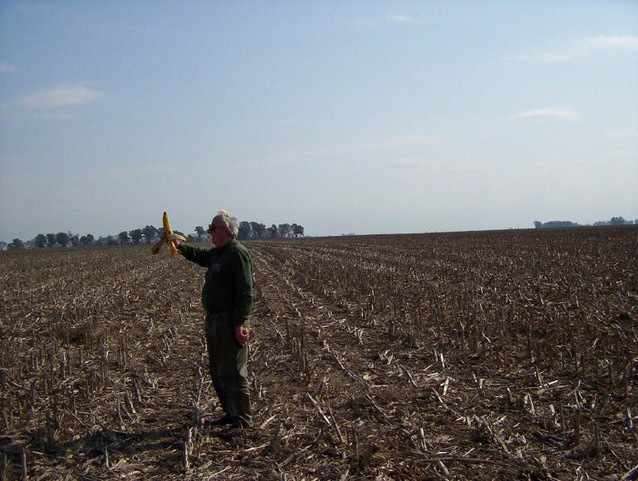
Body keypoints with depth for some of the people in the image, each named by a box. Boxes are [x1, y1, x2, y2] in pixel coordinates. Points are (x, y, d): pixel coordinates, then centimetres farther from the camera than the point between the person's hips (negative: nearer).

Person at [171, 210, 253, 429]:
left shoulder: (238, 254, -16)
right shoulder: (219, 253, 15)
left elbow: (245, 293, -21)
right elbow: (200, 255, 36)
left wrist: (239, 324, -25)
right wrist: (179, 246, 22)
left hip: (230, 322, -11)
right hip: (214, 320, 11)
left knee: (232, 373, -6)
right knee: (217, 371, 17)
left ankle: (244, 420, 4)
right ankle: (231, 413, 28)